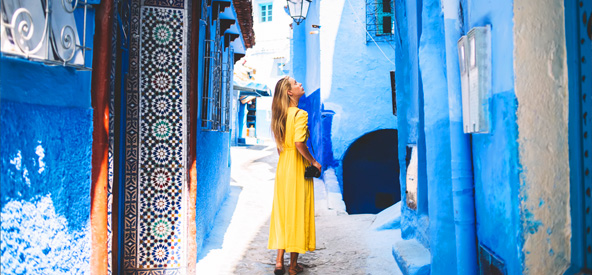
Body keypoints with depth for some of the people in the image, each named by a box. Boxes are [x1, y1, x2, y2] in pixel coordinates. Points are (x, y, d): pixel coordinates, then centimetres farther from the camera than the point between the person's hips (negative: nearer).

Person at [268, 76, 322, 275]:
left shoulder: (279, 114, 8)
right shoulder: (300, 114, -15)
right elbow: (299, 143, -25)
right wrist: (313, 161, -13)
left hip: (282, 166, 7)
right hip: (298, 166, -7)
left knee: (282, 210, 10)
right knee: (297, 211, 3)